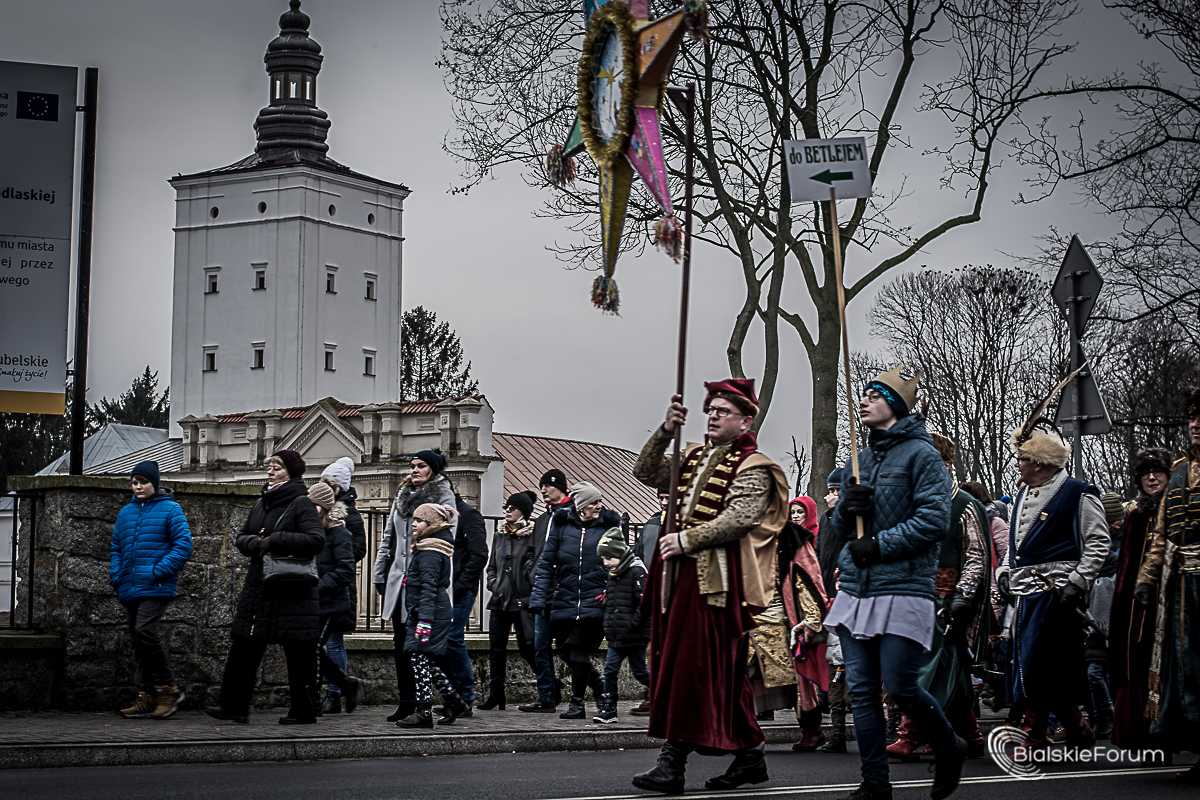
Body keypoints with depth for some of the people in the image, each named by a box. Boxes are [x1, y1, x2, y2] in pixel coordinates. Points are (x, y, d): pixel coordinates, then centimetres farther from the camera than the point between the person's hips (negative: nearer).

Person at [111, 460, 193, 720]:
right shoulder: (125, 512, 16)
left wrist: (159, 570, -16)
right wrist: (116, 575, 5)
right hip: (130, 589, 7)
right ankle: (146, 698, 13)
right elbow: (116, 548, 21)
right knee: (139, 641, 8)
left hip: (156, 589, -7)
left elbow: (183, 545, -9)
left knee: (144, 632, -21)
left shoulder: (170, 509, -3)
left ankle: (168, 689, -9)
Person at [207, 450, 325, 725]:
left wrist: (275, 540, -18)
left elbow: (316, 540, -18)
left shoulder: (301, 504, -6)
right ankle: (234, 706, 7)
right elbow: (241, 537, 18)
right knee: (243, 649, 4)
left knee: (298, 653, -1)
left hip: (293, 591, -7)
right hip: (259, 588, 7)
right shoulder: (262, 504, 16)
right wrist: (256, 543, -6)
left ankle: (303, 710, 6)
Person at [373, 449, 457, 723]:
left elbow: (447, 537, -8)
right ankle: (406, 702, 11)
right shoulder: (403, 496, 20)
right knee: (401, 643, 6)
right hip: (399, 577, 6)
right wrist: (379, 574, 16)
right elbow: (388, 538, 21)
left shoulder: (443, 496, 1)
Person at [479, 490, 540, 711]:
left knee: (527, 647, -8)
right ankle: (495, 695, 13)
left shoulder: (531, 536, -4)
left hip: (522, 601, -6)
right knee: (496, 649, 6)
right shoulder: (499, 536, 15)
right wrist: (493, 583, 7)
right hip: (499, 601, 6)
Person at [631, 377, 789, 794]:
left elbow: (738, 519, -17)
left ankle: (672, 763, -12)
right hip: (681, 576, 8)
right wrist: (665, 431, -1)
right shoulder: (694, 459, 19)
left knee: (697, 667, -10)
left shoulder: (752, 468, -4)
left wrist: (686, 539, -18)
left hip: (717, 581, -8)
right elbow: (646, 473, 12)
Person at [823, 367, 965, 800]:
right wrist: (847, 507, -2)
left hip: (902, 590, -7)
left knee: (900, 688, -7)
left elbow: (934, 519, -15)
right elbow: (840, 526, 21)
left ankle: (949, 749, 19)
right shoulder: (861, 458, 16)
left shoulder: (920, 453, -5)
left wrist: (879, 544, -15)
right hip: (855, 589, 7)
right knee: (861, 691, 4)